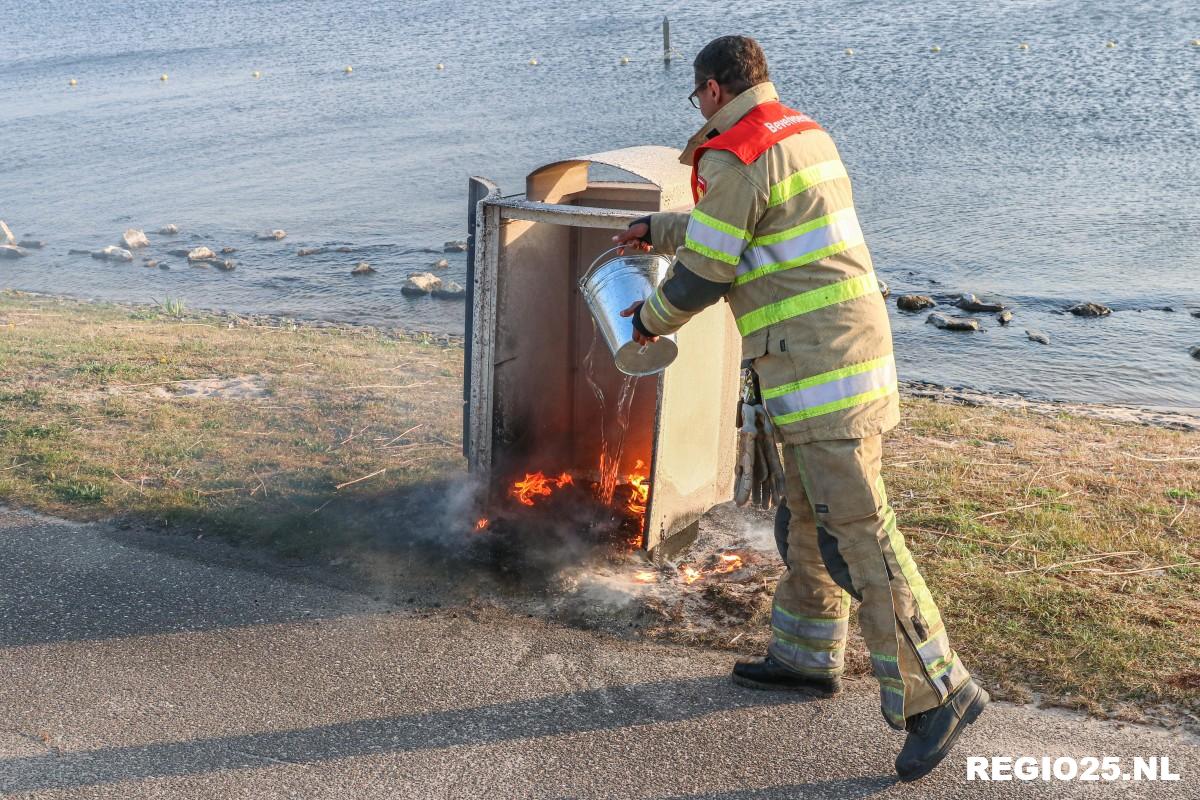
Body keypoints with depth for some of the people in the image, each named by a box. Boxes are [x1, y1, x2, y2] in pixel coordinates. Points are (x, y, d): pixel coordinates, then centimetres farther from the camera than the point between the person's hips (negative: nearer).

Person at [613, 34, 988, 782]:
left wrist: (650, 318, 10)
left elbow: (703, 273, -9)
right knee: (811, 516, 18)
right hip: (846, 348, 10)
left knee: (856, 531, -8)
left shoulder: (737, 156, -13)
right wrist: (657, 230, 40)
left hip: (819, 361, -10)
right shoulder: (802, 132, 17)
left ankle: (937, 690, -3)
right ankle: (808, 657, 31)